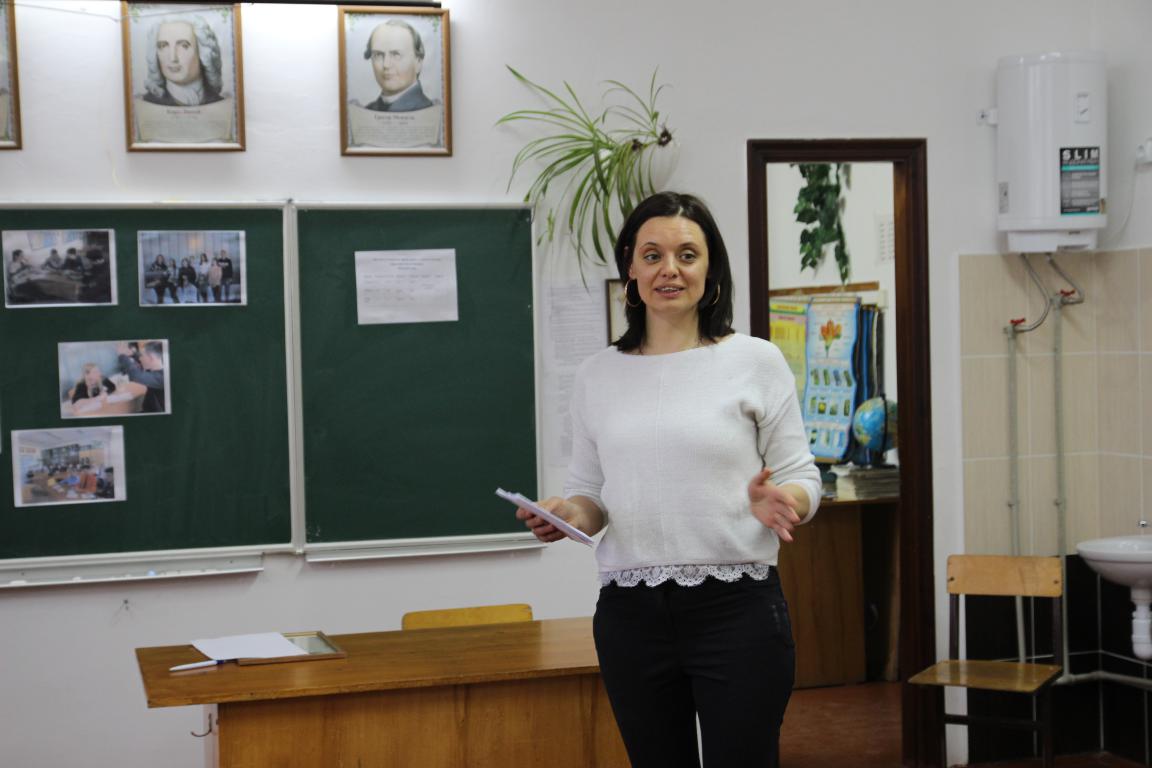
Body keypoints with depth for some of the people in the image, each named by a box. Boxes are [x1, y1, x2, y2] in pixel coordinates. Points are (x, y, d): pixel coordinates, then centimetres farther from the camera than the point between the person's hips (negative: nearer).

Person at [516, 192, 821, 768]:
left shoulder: (756, 362, 0)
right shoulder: (598, 376, 9)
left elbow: (800, 476, 2)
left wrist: (777, 500, -21)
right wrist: (569, 514, -7)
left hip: (736, 607, -3)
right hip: (631, 612, 3)